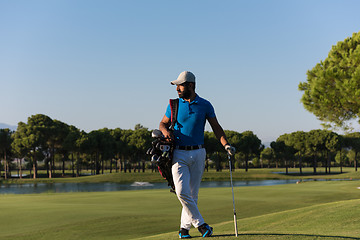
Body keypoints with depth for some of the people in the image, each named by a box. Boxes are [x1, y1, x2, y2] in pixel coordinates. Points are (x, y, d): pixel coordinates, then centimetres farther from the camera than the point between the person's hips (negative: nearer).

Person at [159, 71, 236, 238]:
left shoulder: (205, 105, 3)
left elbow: (216, 127, 5)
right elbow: (163, 123, 13)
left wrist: (226, 145, -9)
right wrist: (166, 131, -11)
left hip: (198, 154, 0)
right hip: (179, 154, 0)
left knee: (192, 194, 3)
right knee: (182, 192, -15)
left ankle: (184, 227, 17)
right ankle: (200, 224, -6)